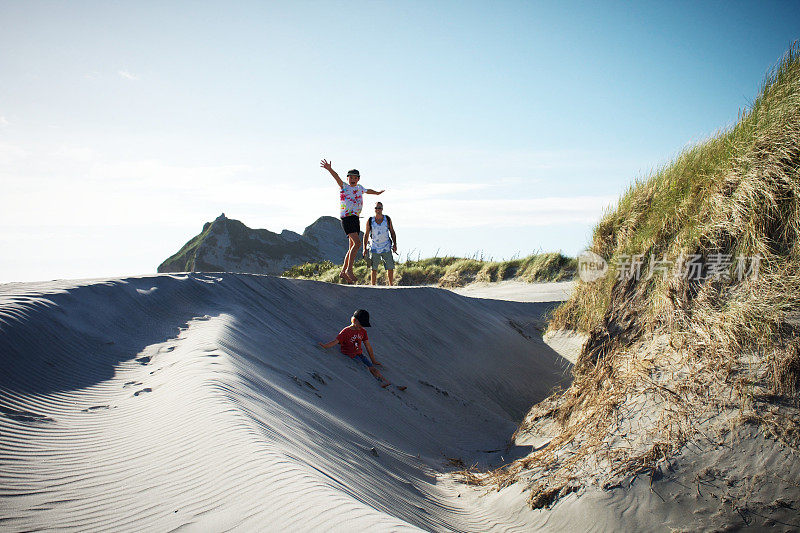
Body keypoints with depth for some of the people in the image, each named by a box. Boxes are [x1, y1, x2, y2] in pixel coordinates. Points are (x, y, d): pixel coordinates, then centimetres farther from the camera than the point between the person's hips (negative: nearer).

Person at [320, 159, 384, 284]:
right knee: (356, 243, -21)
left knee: (352, 247, 7)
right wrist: (329, 169, -38)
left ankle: (343, 272, 12)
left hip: (355, 219, 8)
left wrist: (377, 193, 58)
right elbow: (337, 178, -20)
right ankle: (349, 269, -19)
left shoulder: (359, 188, 19)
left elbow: (368, 191, 40)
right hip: (347, 217, -8)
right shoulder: (344, 186, -1)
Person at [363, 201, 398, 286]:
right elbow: (366, 235, 2)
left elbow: (392, 232, 7)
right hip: (374, 249, -1)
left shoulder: (387, 219, -2)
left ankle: (391, 285, 13)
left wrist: (395, 244, -3)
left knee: (390, 268, 0)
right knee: (374, 269, 0)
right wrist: (364, 248, -3)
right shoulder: (370, 221, -5)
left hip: (386, 249, 1)